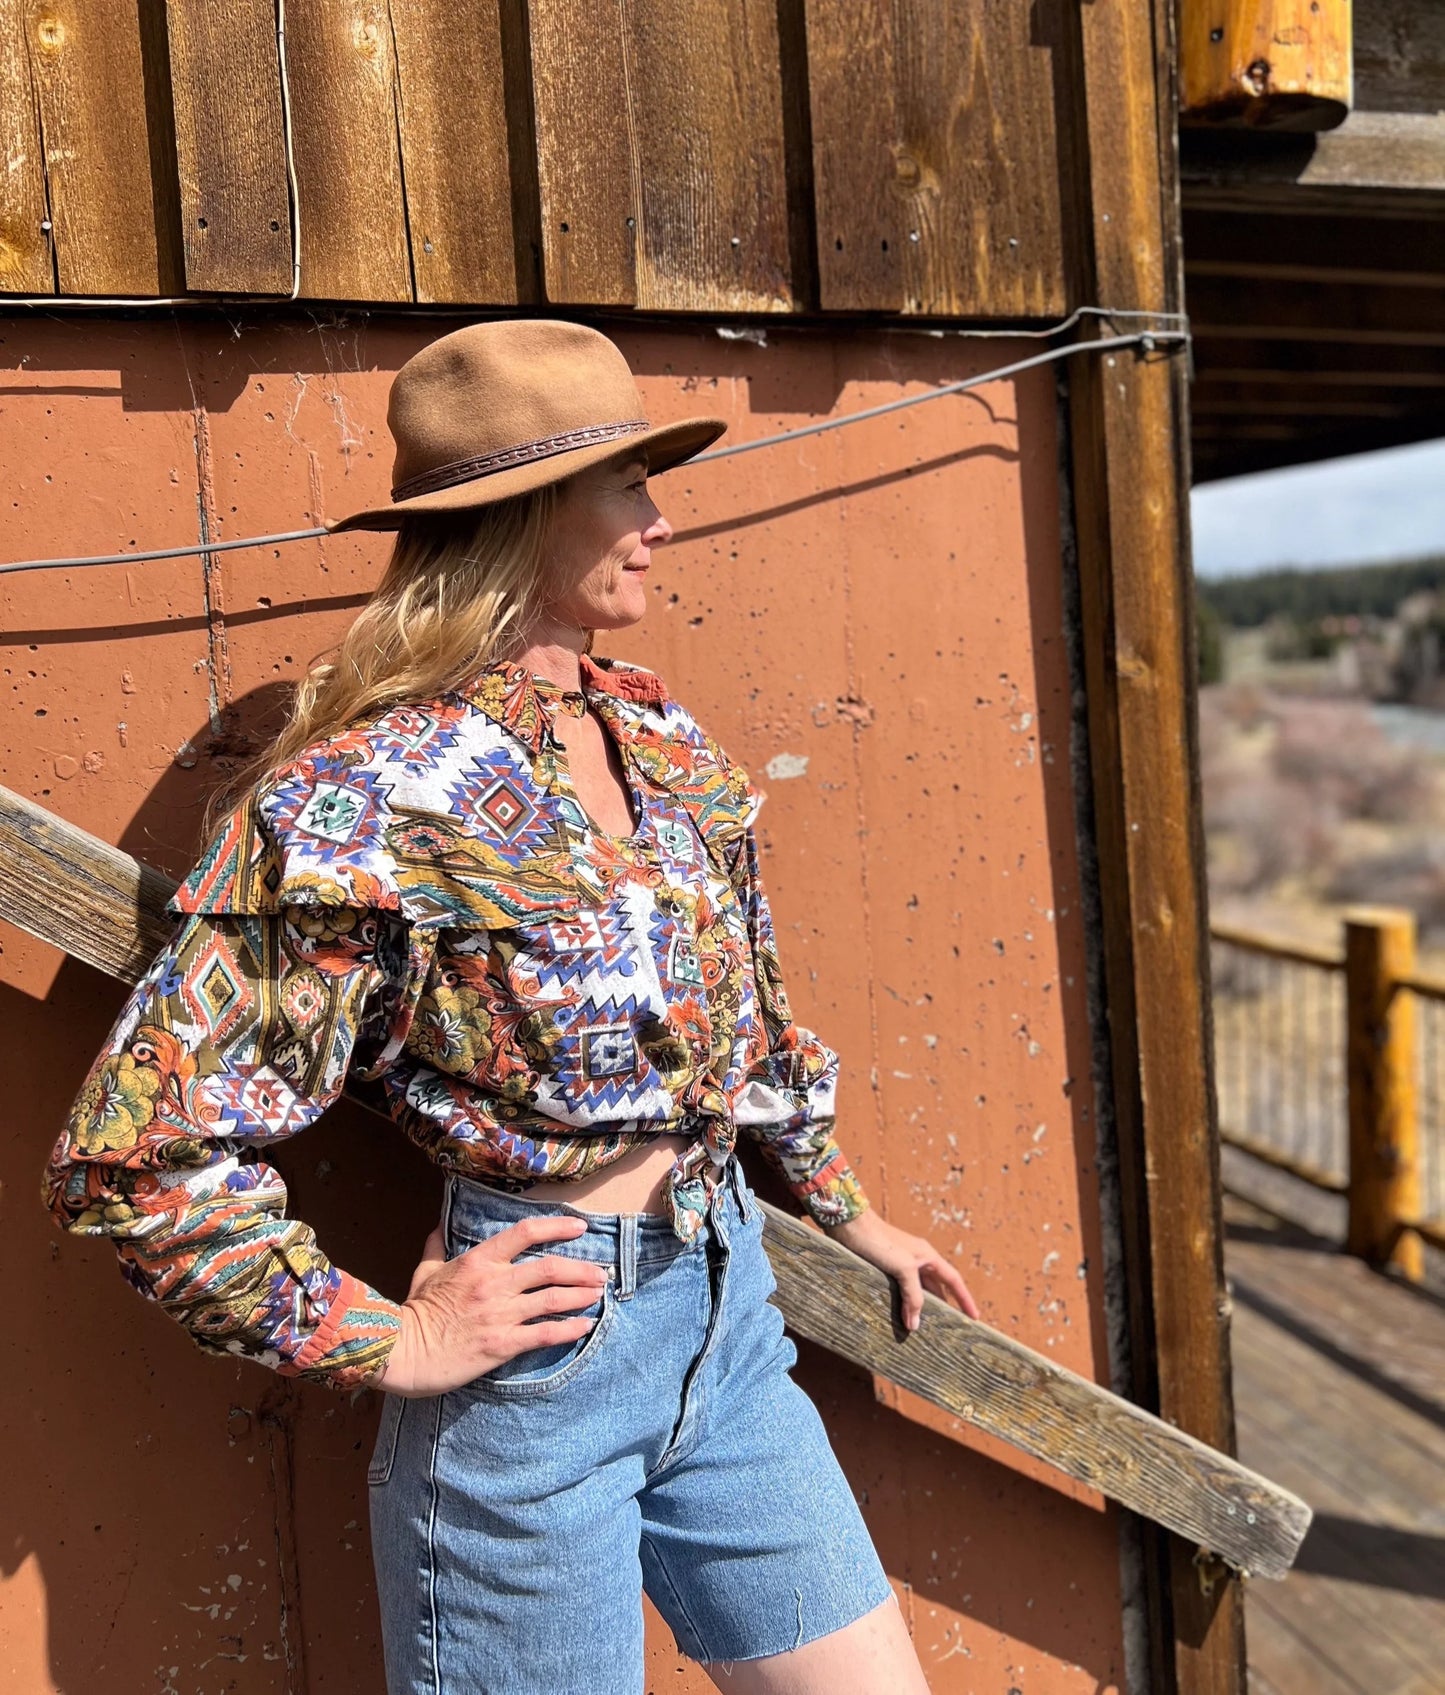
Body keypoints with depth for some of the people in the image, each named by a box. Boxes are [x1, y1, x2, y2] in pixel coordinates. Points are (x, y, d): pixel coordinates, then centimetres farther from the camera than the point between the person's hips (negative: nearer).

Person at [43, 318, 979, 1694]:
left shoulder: (661, 738, 4)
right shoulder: (364, 799, -18)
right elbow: (136, 1152, -17)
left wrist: (849, 1215, 22)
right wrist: (386, 1343, -14)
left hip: (724, 1313, 7)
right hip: (535, 1358, -6)